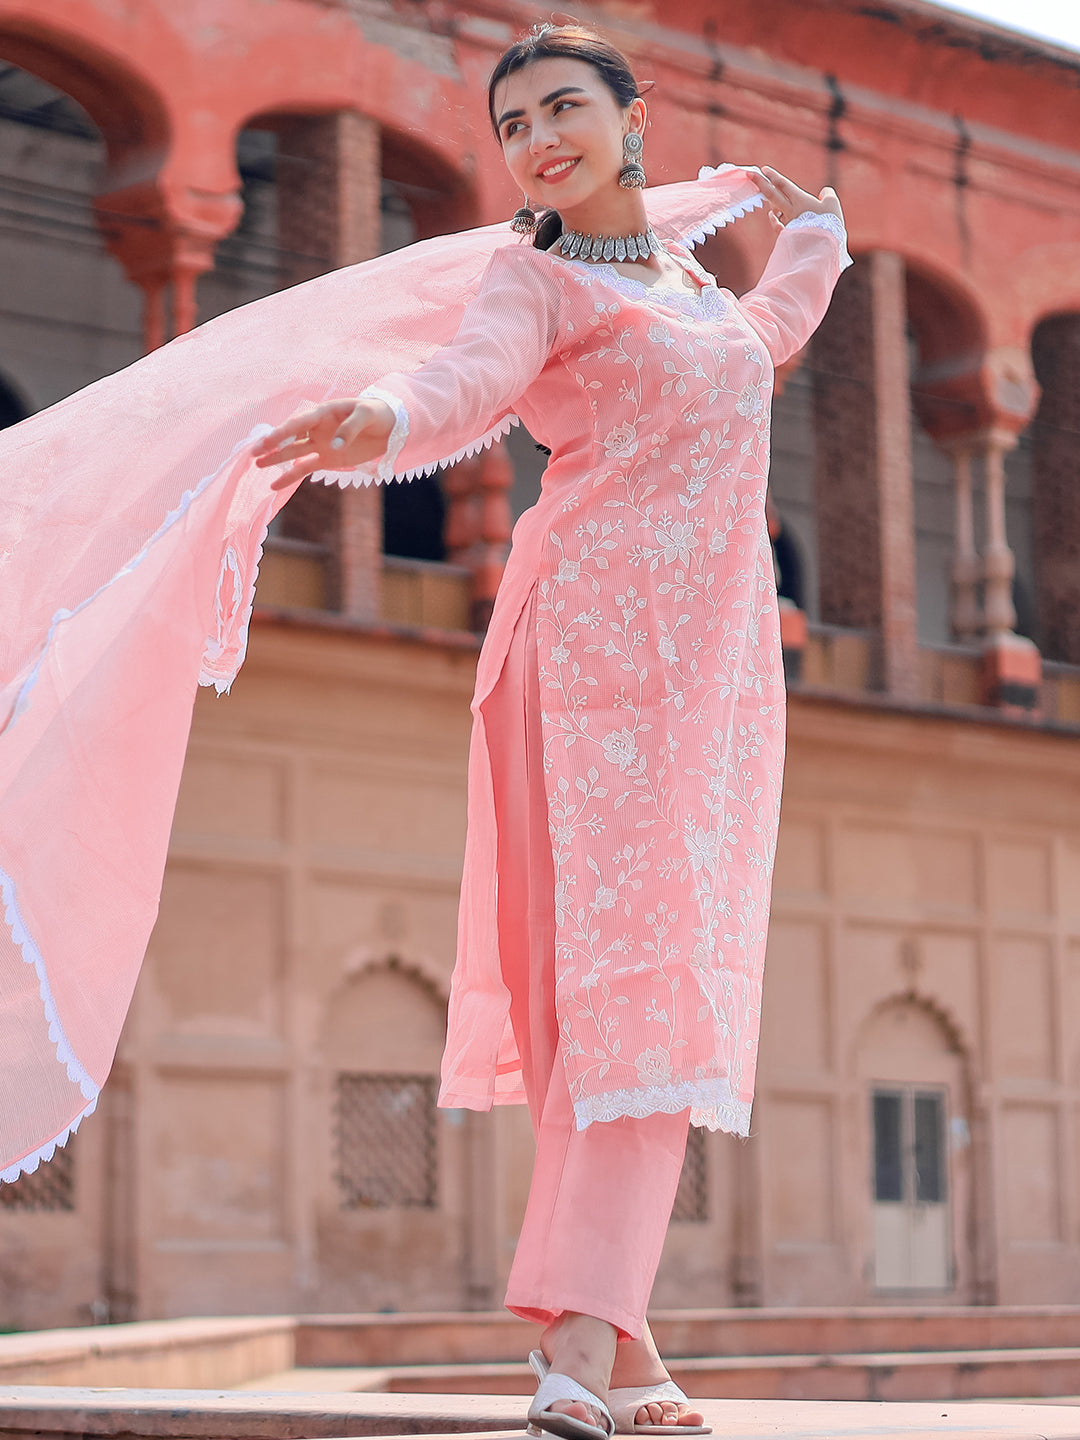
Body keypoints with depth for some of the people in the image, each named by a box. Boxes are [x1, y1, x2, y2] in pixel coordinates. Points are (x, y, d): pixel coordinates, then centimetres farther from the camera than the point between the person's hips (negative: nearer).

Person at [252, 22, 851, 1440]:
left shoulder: (680, 269, 21)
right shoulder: (535, 280, 0)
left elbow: (766, 332, 43)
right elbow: (470, 376, -21)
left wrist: (812, 233, 57)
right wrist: (377, 422, -42)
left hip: (717, 657, 7)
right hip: (604, 631, -7)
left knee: (662, 984, 0)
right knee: (639, 962, -19)